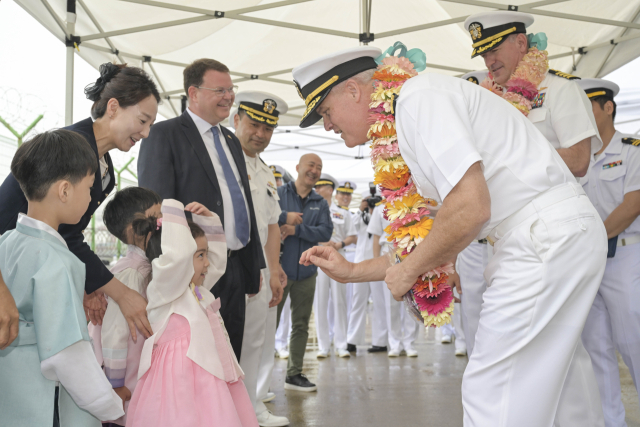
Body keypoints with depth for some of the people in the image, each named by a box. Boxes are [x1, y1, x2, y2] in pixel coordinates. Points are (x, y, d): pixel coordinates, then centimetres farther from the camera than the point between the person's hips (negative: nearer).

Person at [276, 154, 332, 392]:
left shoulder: (321, 203, 10)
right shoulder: (279, 194, 0)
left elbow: (326, 231, -4)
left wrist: (297, 229, -14)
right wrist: (285, 217, -18)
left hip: (306, 272, 4)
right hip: (279, 268, -4)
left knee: (301, 325, 10)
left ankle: (294, 374, 21)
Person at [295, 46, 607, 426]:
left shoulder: (418, 95, -12)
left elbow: (471, 207, -24)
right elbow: (441, 244, 20)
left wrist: (407, 270, -9)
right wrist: (352, 272, 20)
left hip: (545, 234, -10)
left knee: (492, 396, -4)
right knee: (544, 390, 20)